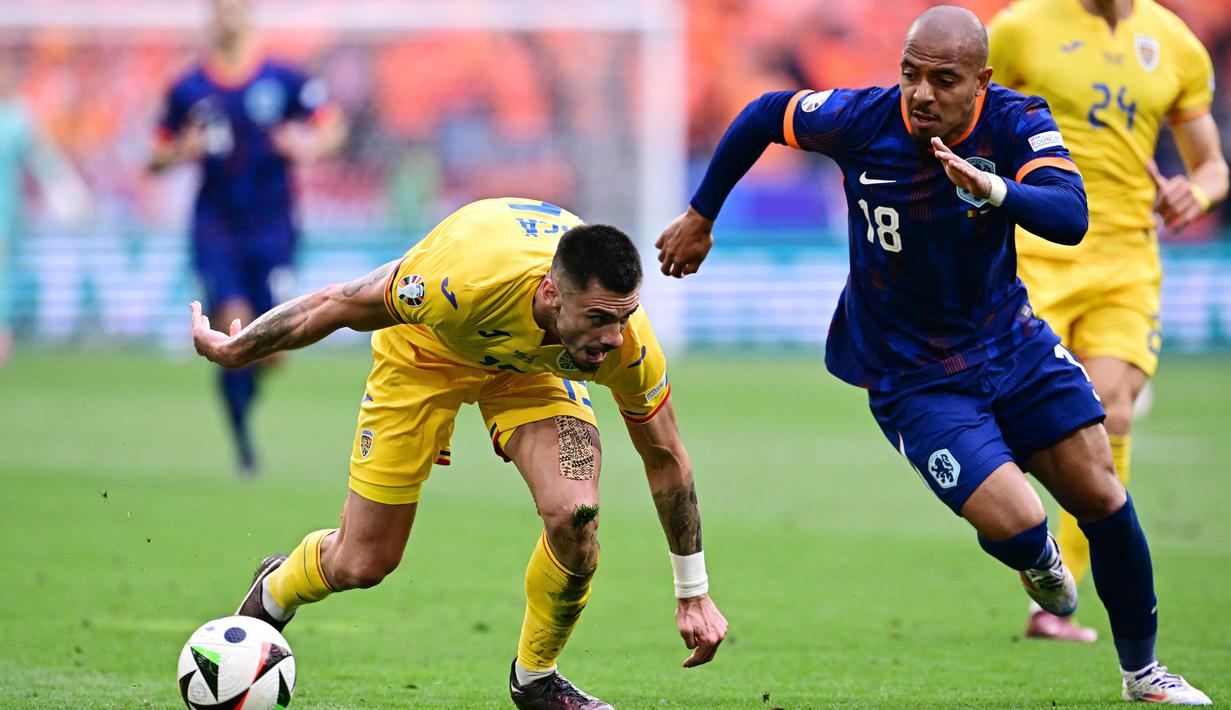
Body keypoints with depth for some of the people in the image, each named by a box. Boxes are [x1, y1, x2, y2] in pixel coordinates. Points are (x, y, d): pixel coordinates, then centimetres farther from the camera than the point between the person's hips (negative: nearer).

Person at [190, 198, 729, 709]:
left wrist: (693, 593, -7)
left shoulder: (627, 341, -33)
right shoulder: (466, 280, -44)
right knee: (361, 564, 2)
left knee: (574, 512, -24)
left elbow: (665, 458, -14)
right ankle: (274, 592, 39)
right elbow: (336, 304, -25)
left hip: (531, 364, 2)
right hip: (425, 352, -2)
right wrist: (233, 350, -9)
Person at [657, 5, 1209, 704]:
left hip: (1011, 344, 3)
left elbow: (1070, 218, -32)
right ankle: (1040, 559, 24)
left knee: (1101, 495, -2)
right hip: (912, 377, -3)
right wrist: (700, 219, 10)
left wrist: (990, 189, -52)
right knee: (1015, 527, -17)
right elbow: (762, 116, 1)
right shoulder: (863, 119, -19)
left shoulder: (1016, 122, -16)